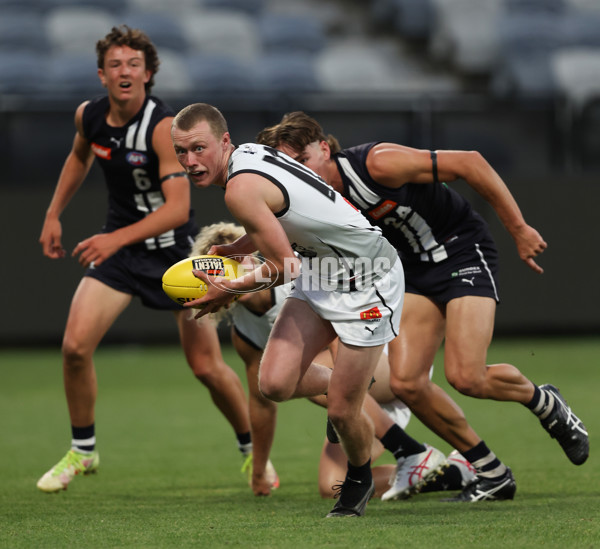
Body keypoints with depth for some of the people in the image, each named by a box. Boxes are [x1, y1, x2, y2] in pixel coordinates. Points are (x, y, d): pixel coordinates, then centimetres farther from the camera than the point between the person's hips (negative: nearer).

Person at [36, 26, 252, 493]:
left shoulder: (164, 127, -25)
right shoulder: (89, 115, -5)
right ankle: (82, 451, 8)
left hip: (174, 248, -5)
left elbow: (178, 207, -33)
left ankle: (253, 450, 21)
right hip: (117, 247, 5)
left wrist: (116, 238, -42)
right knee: (75, 345, -11)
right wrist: (54, 215, 18)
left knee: (207, 367, -3)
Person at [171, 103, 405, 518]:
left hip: (367, 280, -9)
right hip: (321, 274, 9)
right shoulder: (250, 154, 2)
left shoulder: (241, 188, -26)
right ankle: (342, 385, 24)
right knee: (275, 384, -6)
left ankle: (360, 480, 25)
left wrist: (231, 290, -4)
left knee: (342, 413, -5)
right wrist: (227, 251, 12)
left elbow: (285, 267, -20)